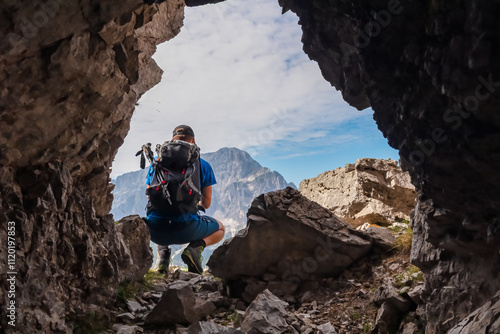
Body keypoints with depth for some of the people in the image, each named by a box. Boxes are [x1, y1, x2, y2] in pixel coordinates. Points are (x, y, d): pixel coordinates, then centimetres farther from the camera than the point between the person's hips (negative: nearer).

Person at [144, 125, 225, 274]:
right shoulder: (203, 165, 3)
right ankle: (195, 247, -3)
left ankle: (162, 250, 10)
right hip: (185, 229, -3)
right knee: (220, 229, 28)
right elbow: (206, 204, 10)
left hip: (155, 231, 3)